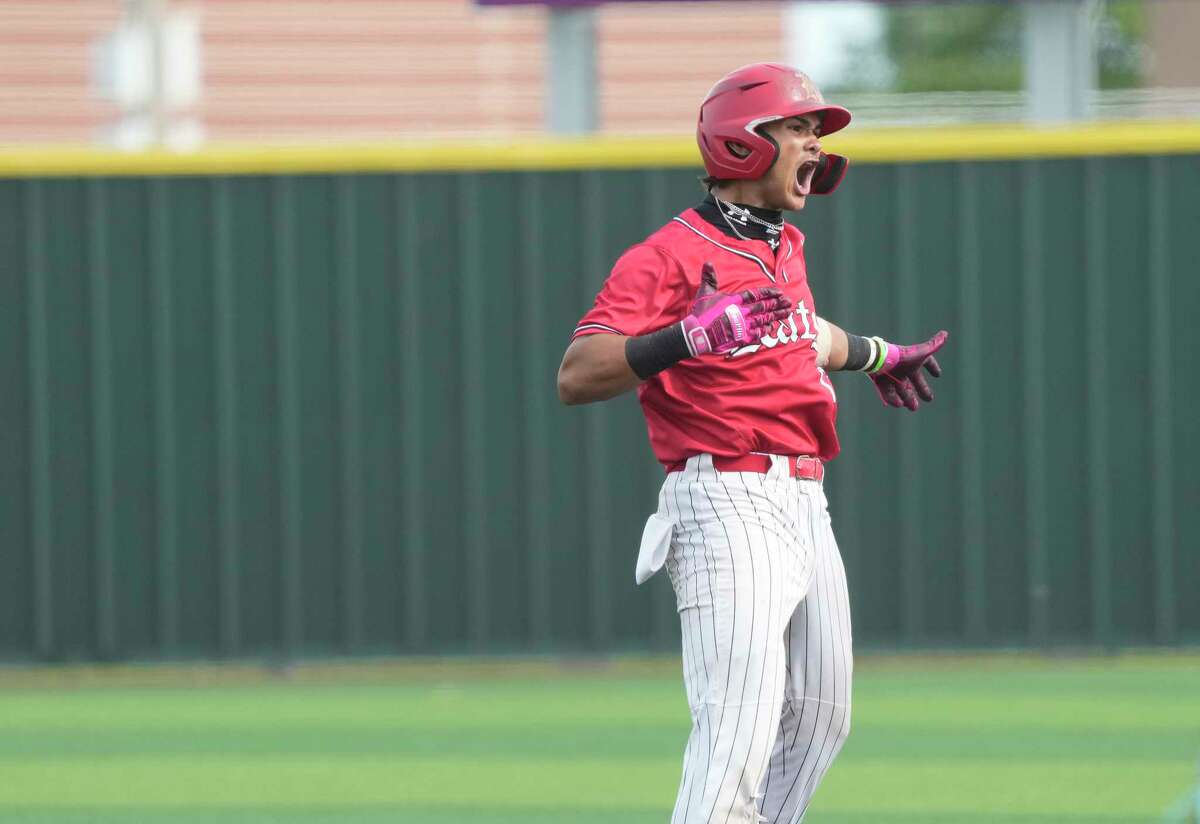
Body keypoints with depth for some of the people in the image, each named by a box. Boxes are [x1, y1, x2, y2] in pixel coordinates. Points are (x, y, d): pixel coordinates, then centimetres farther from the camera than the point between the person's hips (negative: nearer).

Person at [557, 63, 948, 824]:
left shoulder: (785, 246, 16)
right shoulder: (672, 254, -12)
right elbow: (577, 377, -22)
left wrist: (872, 357, 53)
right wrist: (689, 338, -35)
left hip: (804, 505, 9)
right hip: (727, 506, -9)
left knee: (820, 717, 16)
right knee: (738, 731, -19)